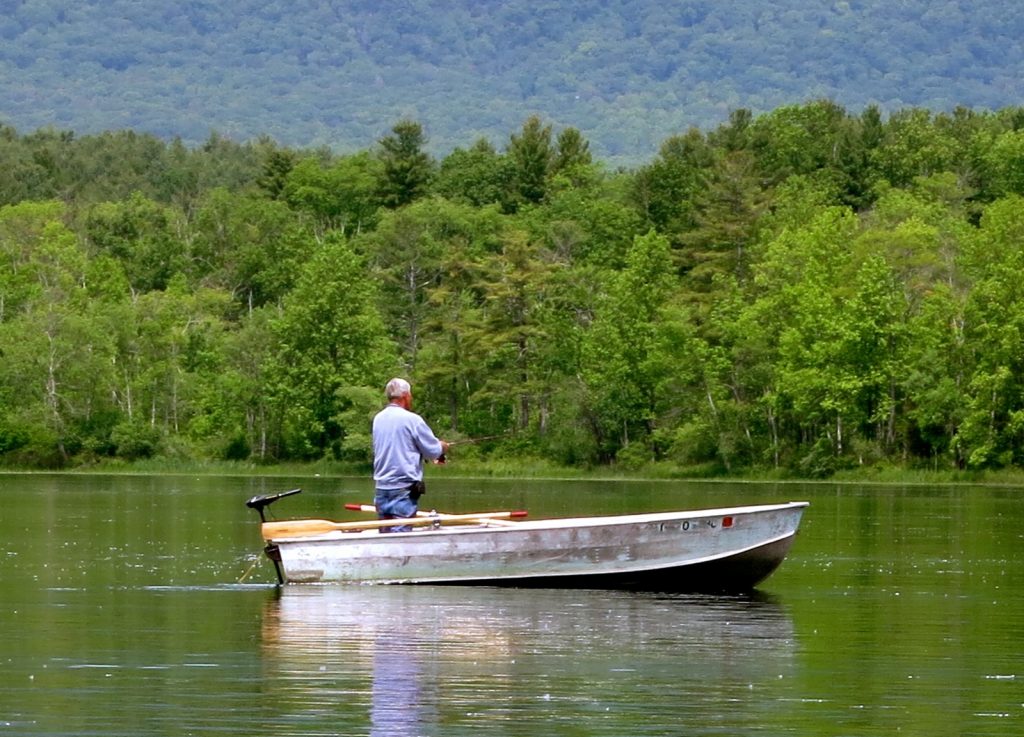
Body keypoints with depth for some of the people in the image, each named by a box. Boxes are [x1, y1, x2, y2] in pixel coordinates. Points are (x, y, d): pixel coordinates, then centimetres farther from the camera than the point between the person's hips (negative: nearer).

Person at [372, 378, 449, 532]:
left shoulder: (378, 419, 9)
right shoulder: (412, 419, -10)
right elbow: (434, 452, -5)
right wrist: (442, 447, 19)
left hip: (381, 489, 6)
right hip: (404, 490, -6)